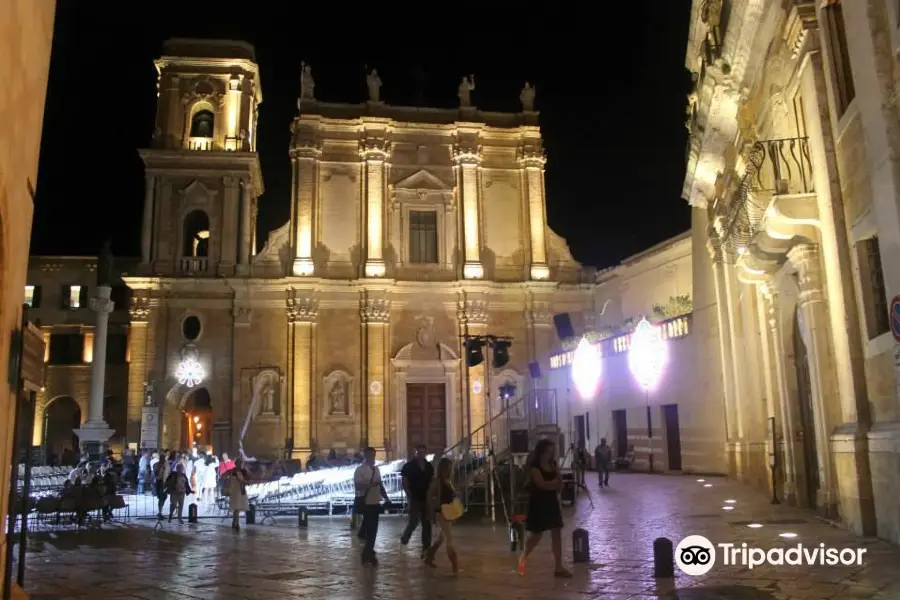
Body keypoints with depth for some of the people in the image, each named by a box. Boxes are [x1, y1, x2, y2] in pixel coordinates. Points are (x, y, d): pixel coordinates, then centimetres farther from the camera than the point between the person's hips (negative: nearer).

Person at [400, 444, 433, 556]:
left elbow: (432, 482, 14)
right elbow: (405, 483, -7)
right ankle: (404, 537, 21)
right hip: (415, 498, -4)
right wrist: (409, 496, -16)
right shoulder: (409, 466, -5)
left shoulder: (429, 466, 9)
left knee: (427, 524, 4)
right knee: (414, 521, -9)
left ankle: (426, 549, 9)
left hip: (427, 498, 5)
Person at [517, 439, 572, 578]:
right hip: (538, 503, -6)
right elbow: (542, 484, -23)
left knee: (557, 533, 1)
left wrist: (550, 484, -16)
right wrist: (555, 483, -8)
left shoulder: (553, 464, 7)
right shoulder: (535, 466, -13)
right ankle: (524, 557, 27)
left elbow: (560, 485, 4)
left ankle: (558, 567, 5)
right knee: (537, 534, 1)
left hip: (552, 502, 6)